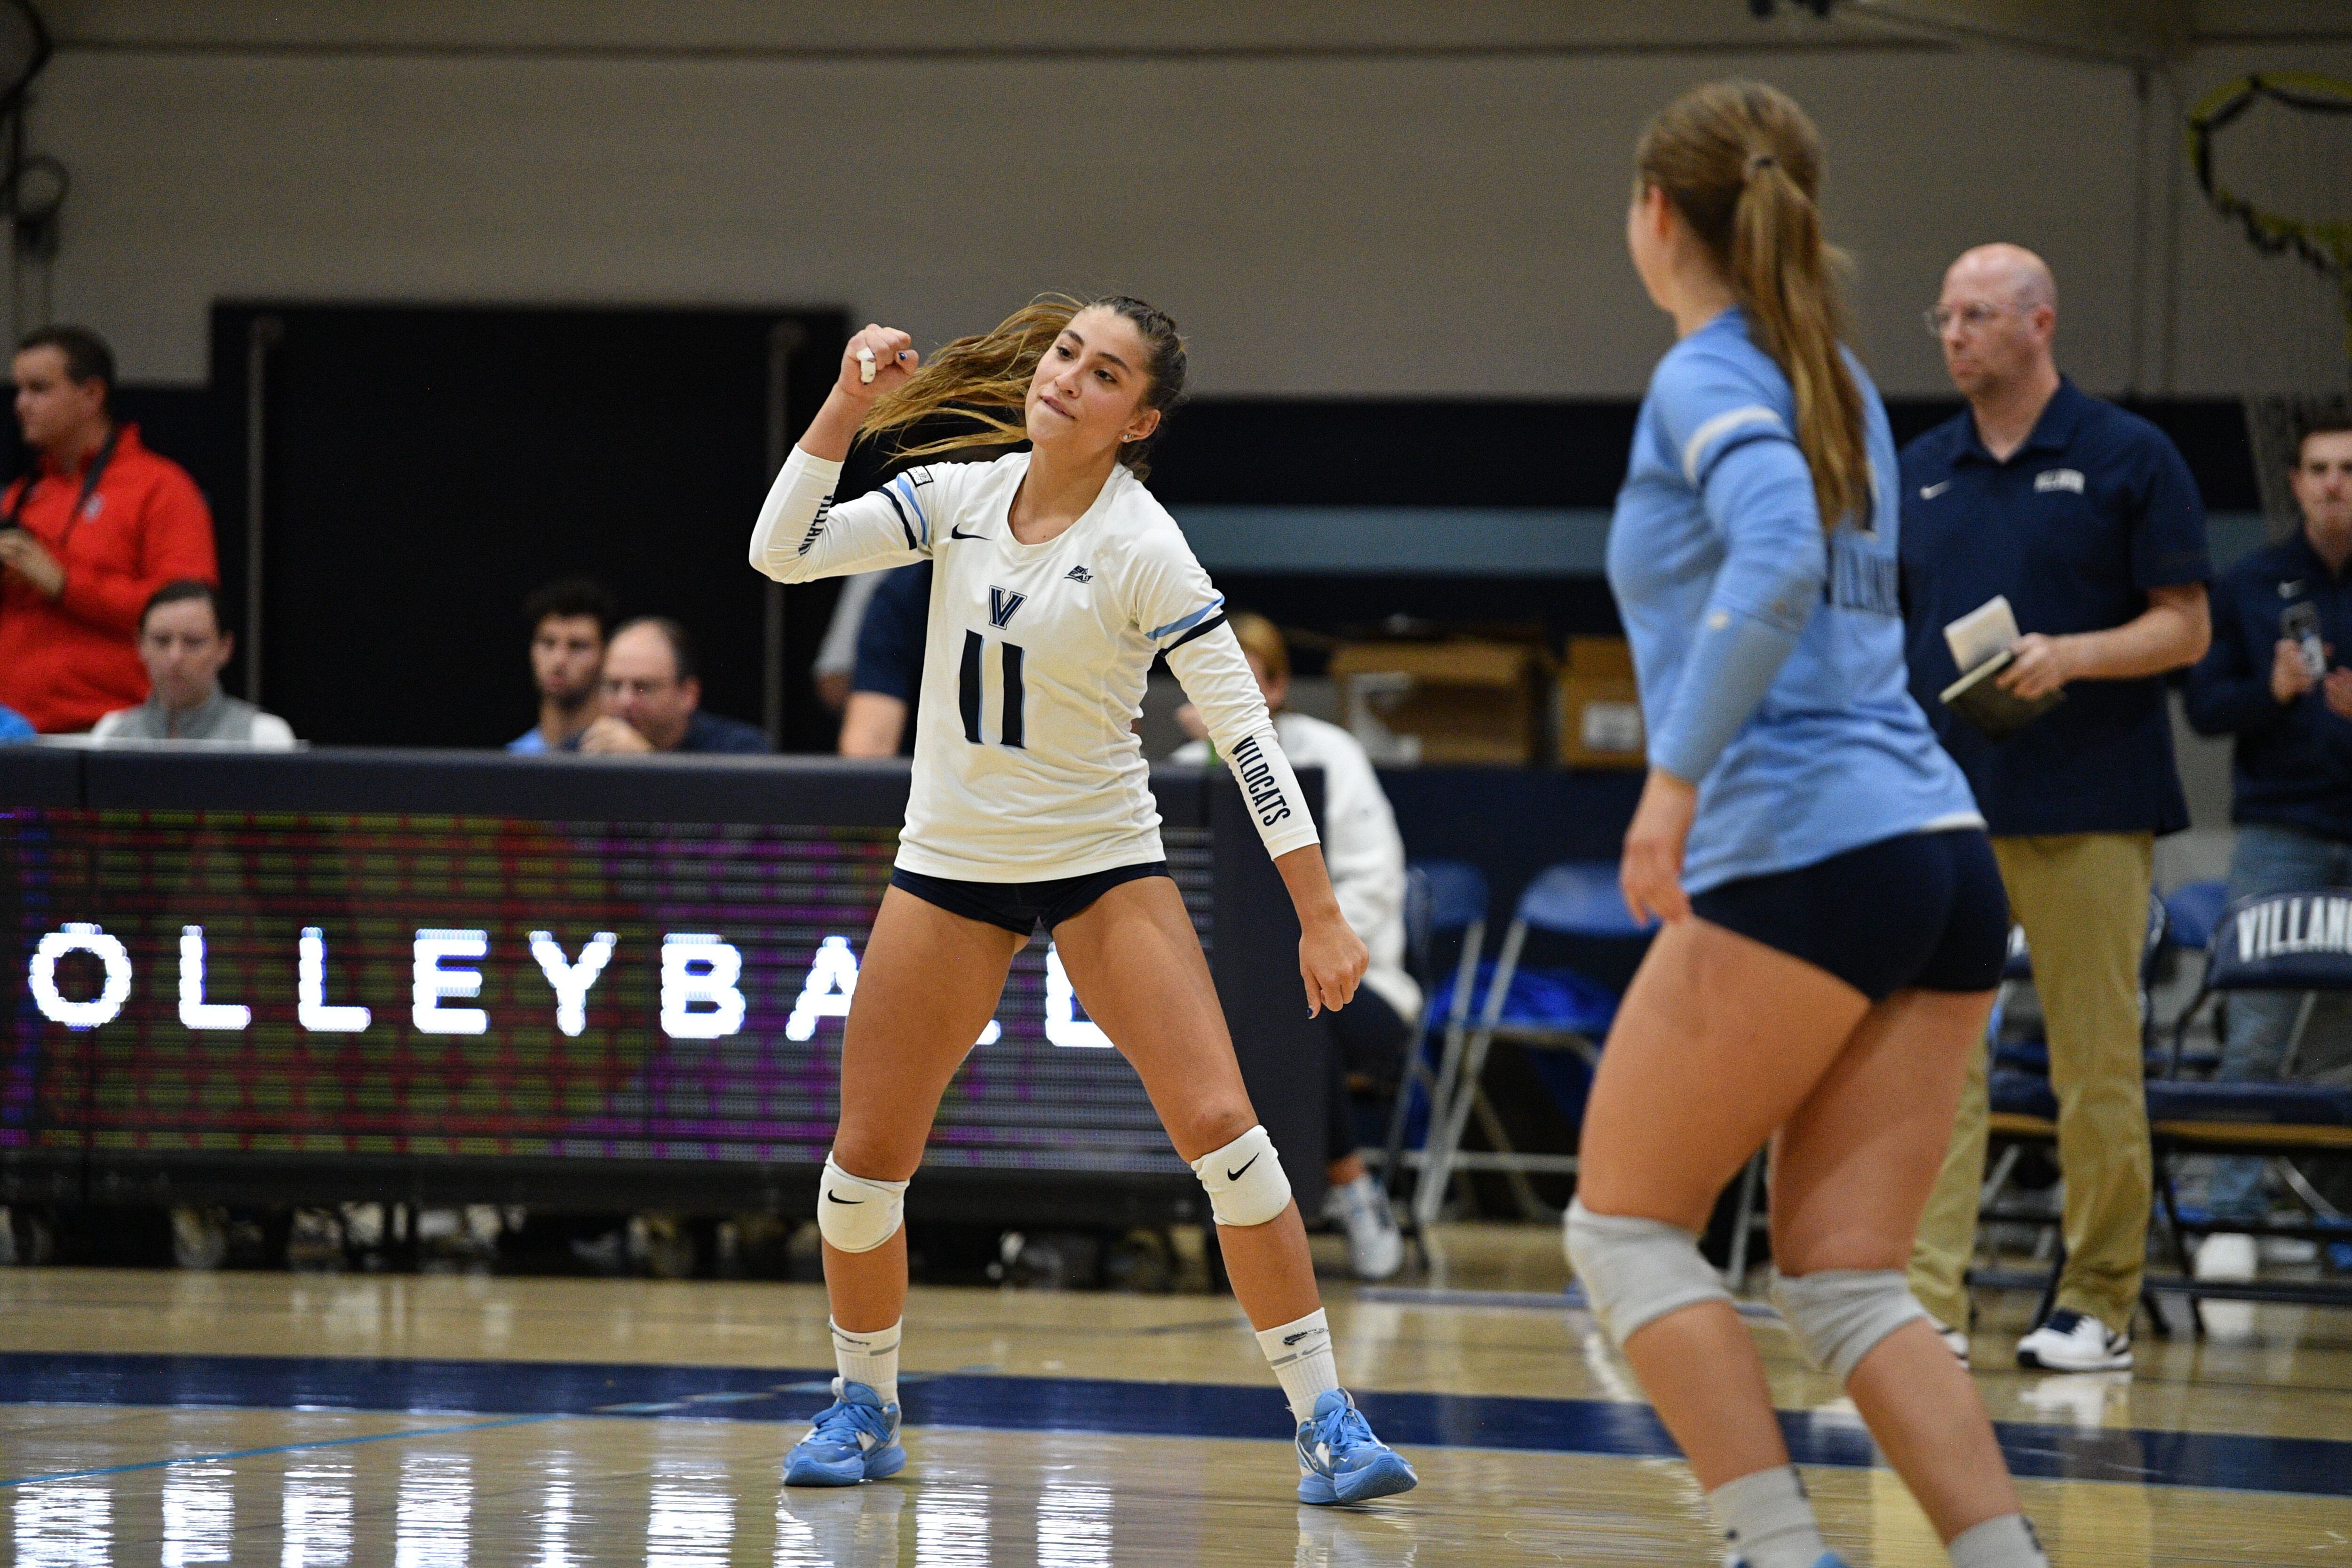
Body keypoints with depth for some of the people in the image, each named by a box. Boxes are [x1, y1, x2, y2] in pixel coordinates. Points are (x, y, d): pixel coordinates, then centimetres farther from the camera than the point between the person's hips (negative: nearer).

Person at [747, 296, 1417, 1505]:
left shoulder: (1141, 546, -15)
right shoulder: (960, 495, -2)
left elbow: (1244, 726, -16)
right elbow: (783, 554, -5)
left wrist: (1321, 915, -21)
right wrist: (845, 409, -17)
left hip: (1103, 862, -4)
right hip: (948, 862, 4)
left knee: (1220, 1126, -17)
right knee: (865, 1158, 2)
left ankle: (1326, 1423, -11)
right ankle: (863, 1410, 25)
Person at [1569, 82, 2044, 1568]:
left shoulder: (1710, 379, -5)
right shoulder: (1842, 384, 19)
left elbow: (1781, 560, -24)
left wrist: (1679, 774, -24)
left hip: (1801, 850, -8)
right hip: (1946, 847, 8)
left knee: (1626, 1223, 5)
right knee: (1847, 1280, 5)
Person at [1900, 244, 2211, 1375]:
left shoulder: (2129, 458, 0)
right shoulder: (1921, 473, 14)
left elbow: (2183, 627, -3)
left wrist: (2068, 656, -18)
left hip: (2087, 811, -4)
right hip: (1943, 805, 4)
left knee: (2095, 1066, 1)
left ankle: (2100, 1307, 10)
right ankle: (1928, 1303, -6)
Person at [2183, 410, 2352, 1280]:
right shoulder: (2251, 586, 8)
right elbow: (2206, 704, 5)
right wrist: (2274, 693, -14)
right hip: (2281, 832, 0)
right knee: (2256, 1034, -4)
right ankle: (2233, 1216, 0)